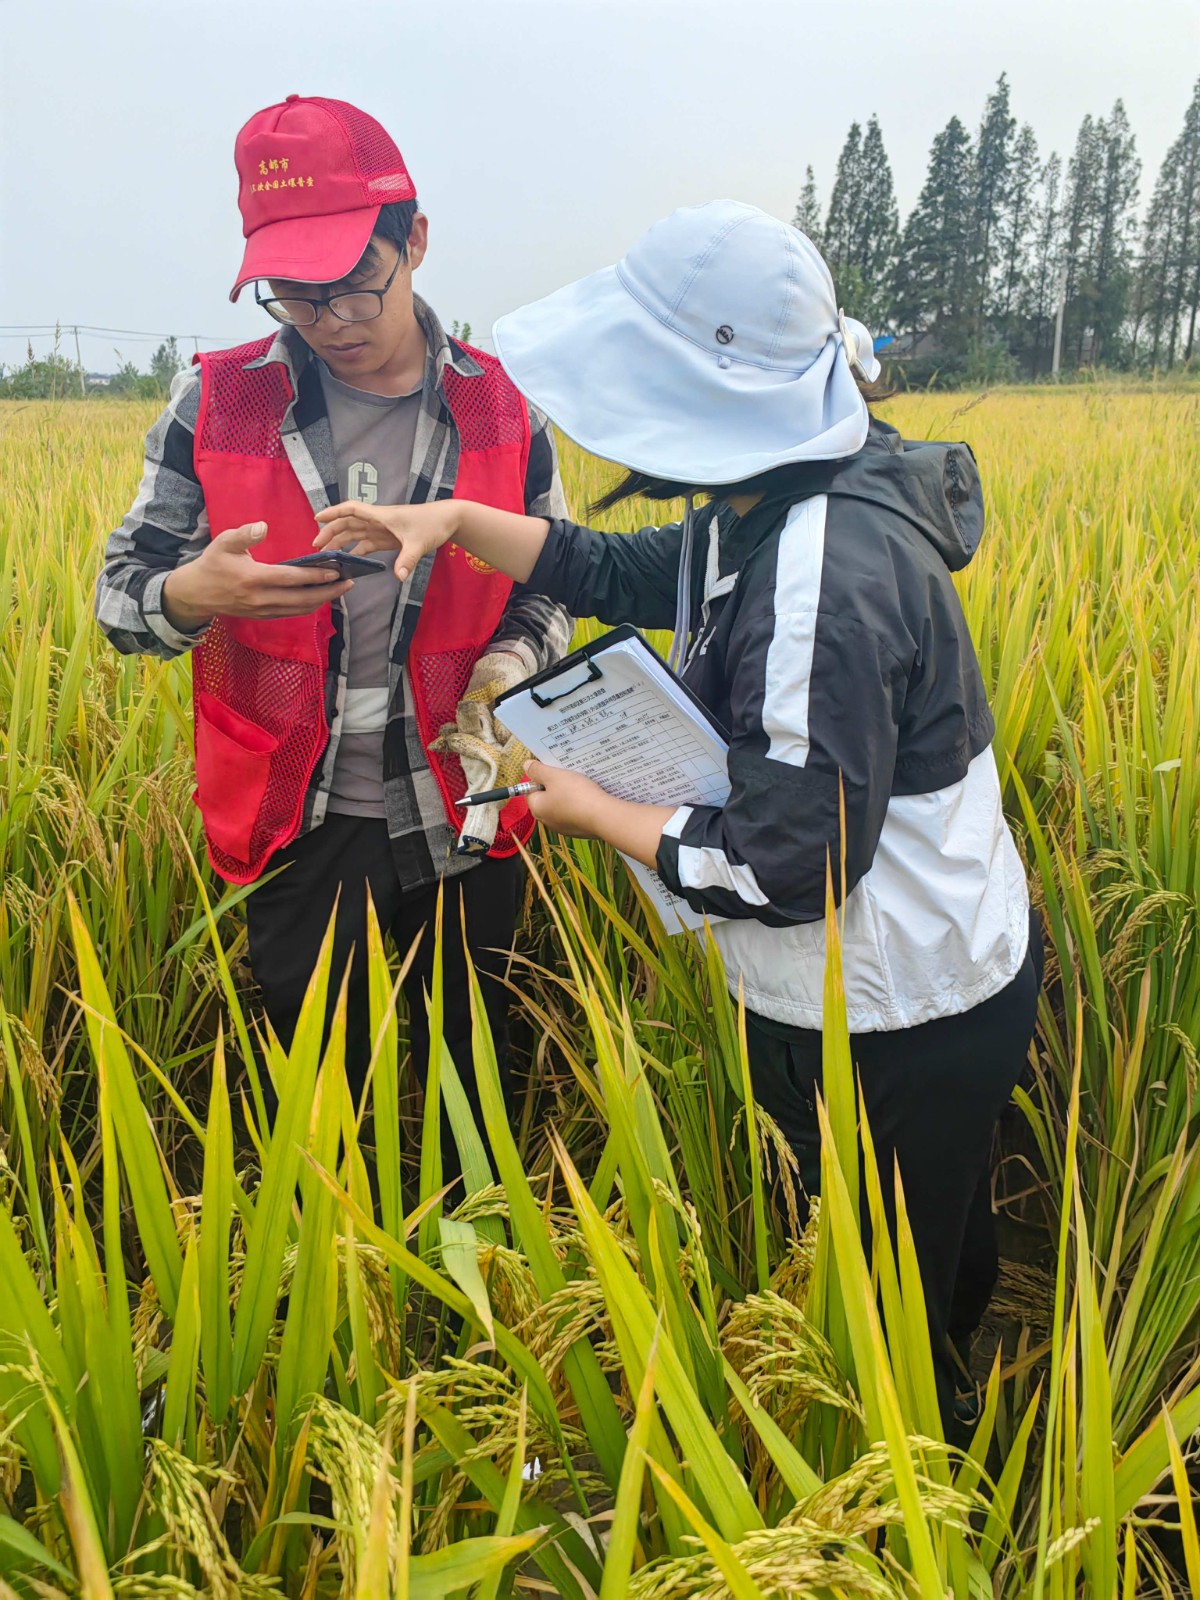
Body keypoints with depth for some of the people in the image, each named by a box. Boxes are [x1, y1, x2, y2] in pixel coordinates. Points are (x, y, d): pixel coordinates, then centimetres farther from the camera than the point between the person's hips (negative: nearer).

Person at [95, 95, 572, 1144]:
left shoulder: (502, 414, -3)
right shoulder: (218, 405, -4)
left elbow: (551, 590, 8)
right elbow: (121, 593, 0)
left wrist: (504, 666, -14)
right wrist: (194, 596, -24)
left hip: (460, 818, 1)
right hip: (299, 829, 0)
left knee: (470, 1074, 19)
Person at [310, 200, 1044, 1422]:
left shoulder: (829, 574, -32)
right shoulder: (767, 515, 0)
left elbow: (791, 870, -31)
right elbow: (621, 574, 15)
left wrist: (596, 814, -17)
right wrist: (458, 520, 3)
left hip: (899, 1031, -9)